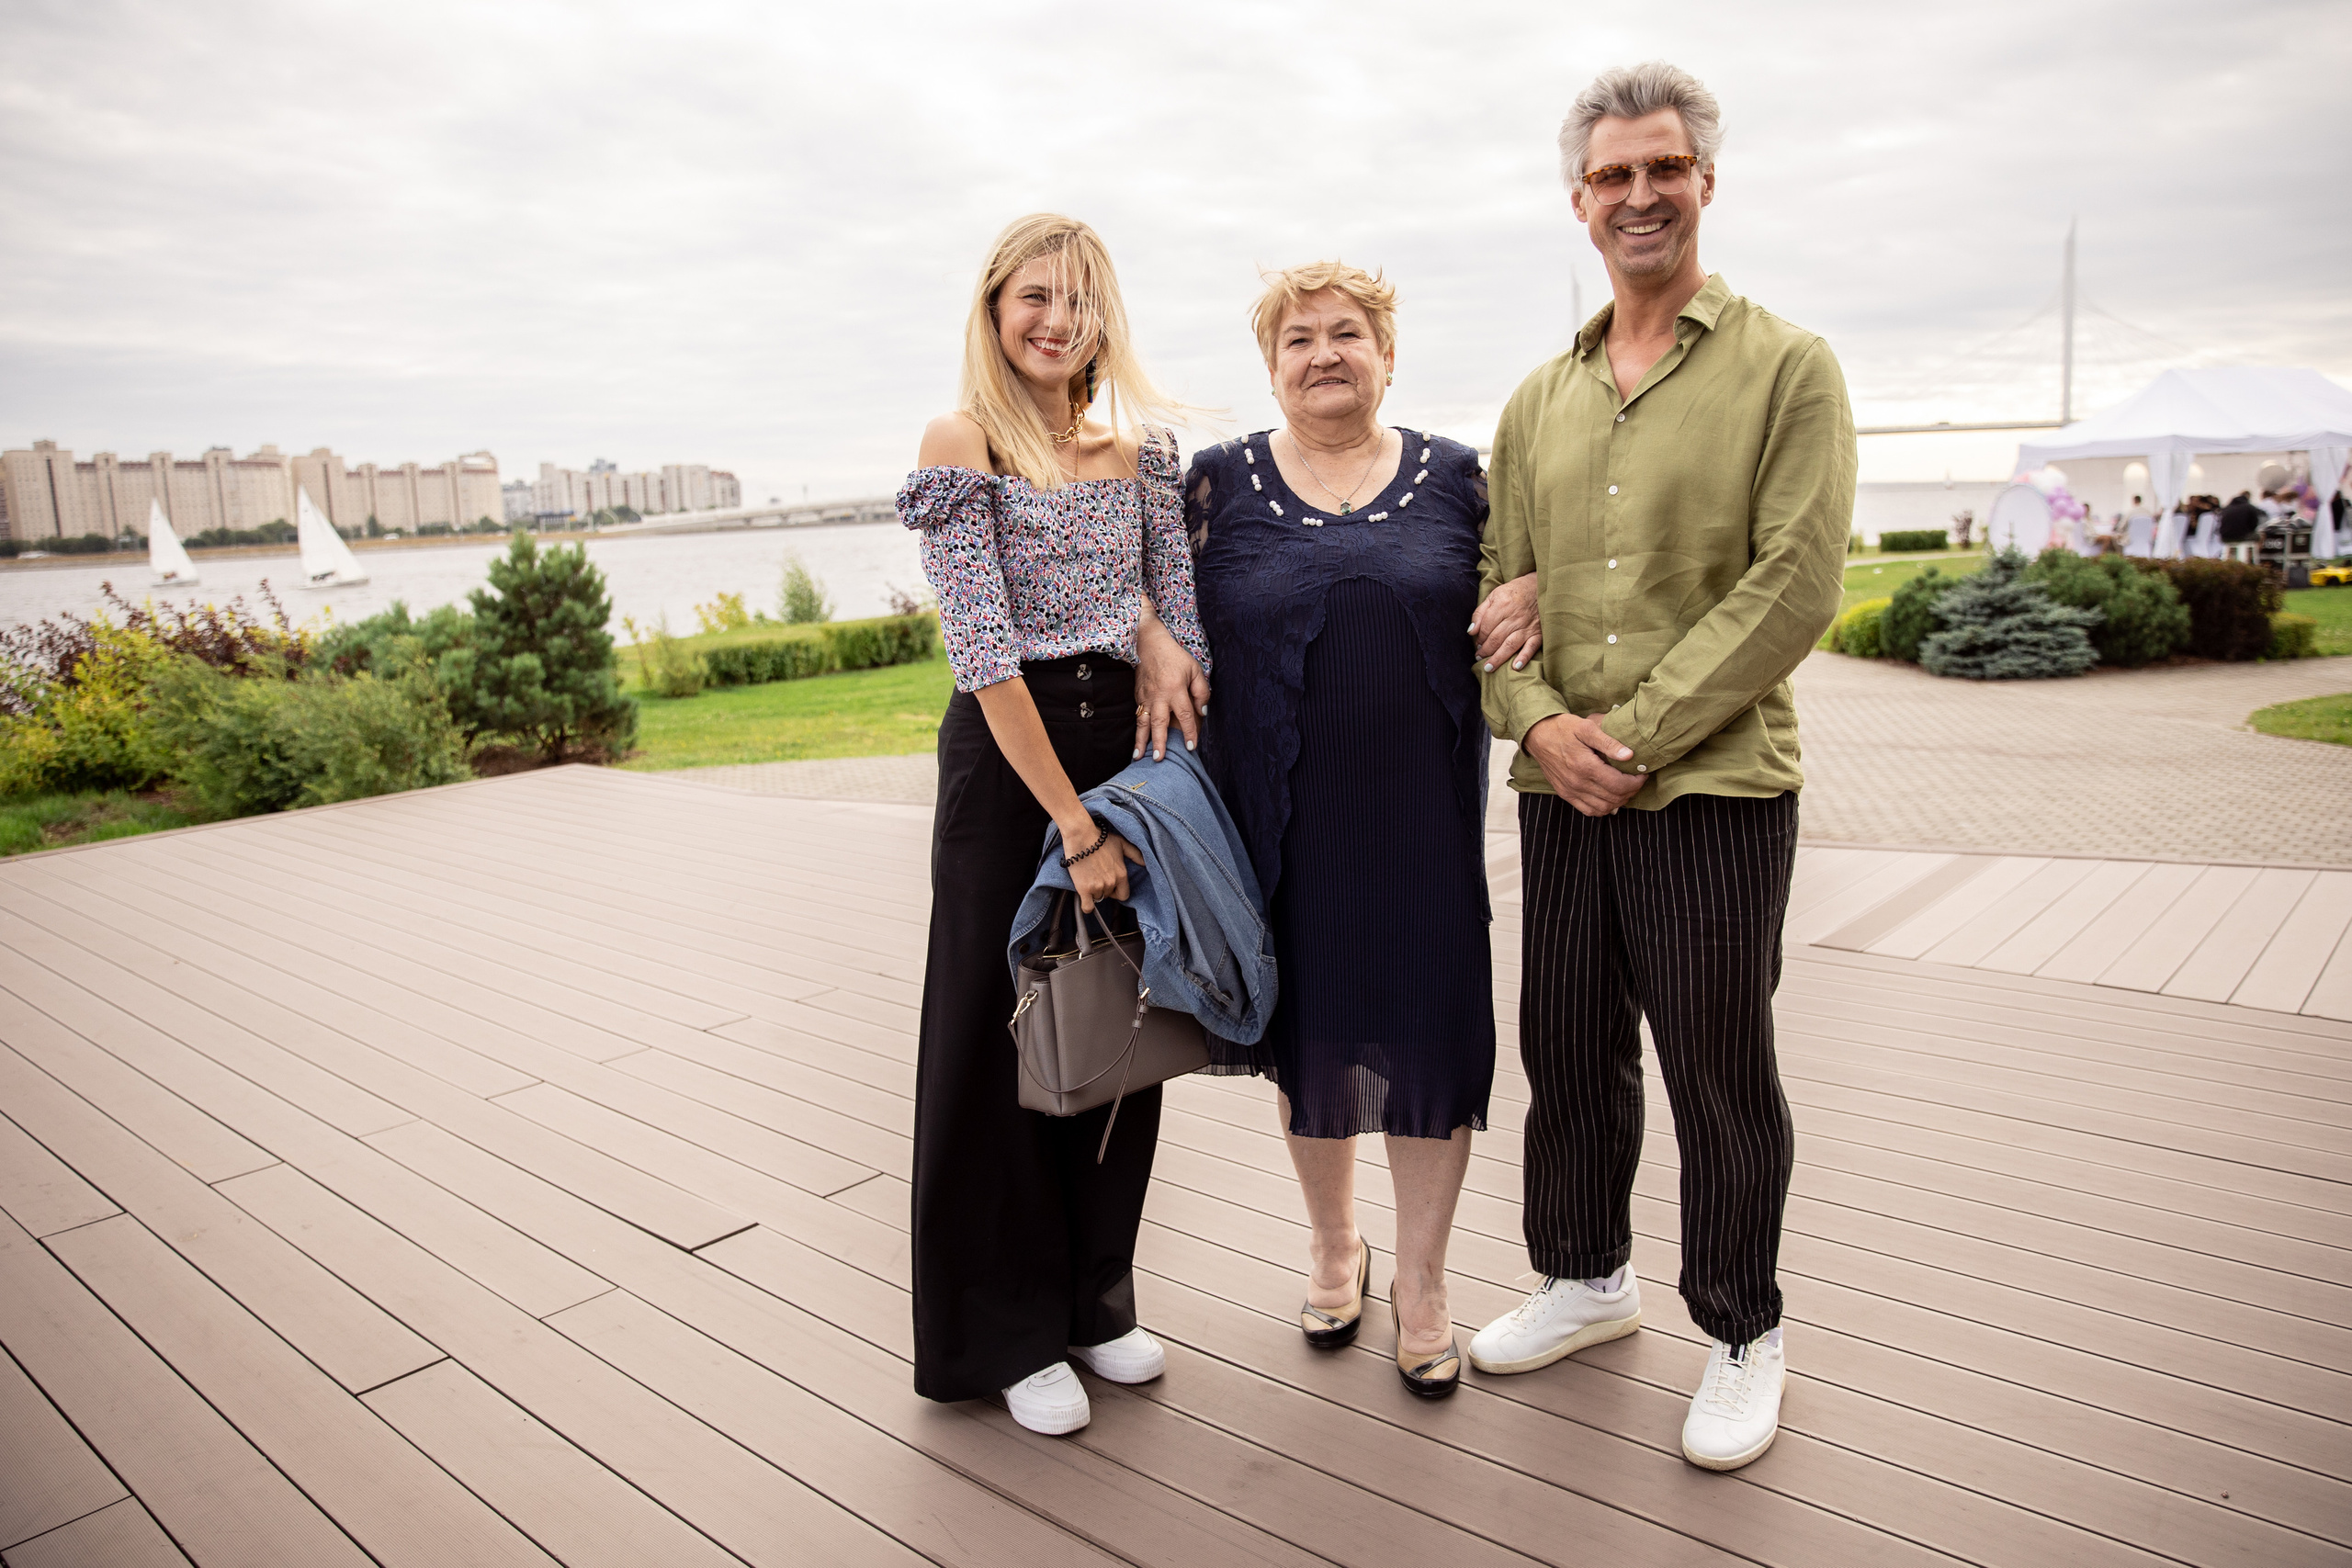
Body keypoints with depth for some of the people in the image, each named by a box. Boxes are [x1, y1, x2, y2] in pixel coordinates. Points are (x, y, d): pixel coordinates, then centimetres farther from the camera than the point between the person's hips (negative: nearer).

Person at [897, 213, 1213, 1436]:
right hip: (1009, 754, -5)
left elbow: (1183, 619, 5)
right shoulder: (962, 445, -6)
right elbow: (983, 650, -14)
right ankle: (1010, 1330, 23)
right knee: (1003, 1036, 5)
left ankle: (1095, 1298, 31)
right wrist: (1072, 821, -17)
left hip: (1129, 741, 5)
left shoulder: (1139, 445, 10)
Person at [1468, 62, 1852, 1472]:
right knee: (1569, 1052, 15)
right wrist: (1539, 721, -8)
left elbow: (1795, 586, -10)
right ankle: (1587, 1279, 37)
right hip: (1560, 795, 5)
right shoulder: (1539, 402, 14)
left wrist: (1637, 736, -14)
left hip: (1717, 789, -4)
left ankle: (1745, 1337, 27)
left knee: (1722, 1073, 6)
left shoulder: (1787, 366, 0)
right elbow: (1503, 586, 11)